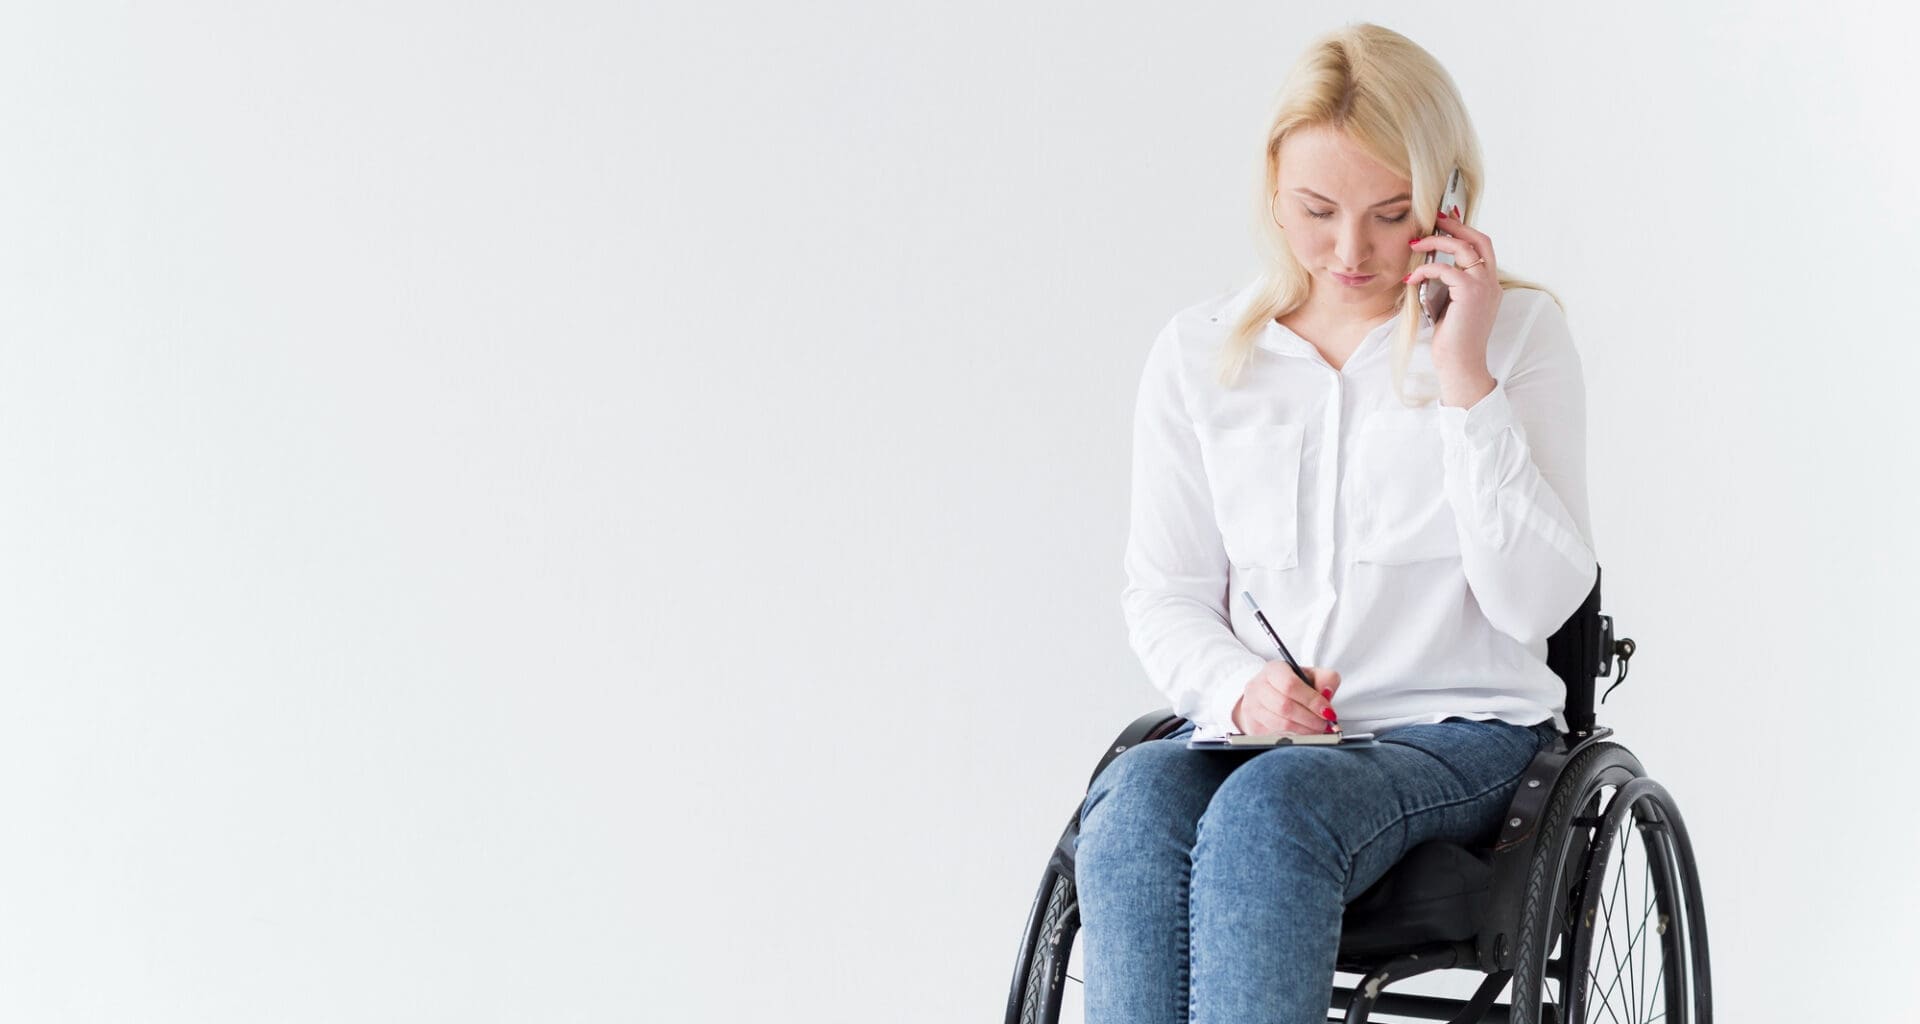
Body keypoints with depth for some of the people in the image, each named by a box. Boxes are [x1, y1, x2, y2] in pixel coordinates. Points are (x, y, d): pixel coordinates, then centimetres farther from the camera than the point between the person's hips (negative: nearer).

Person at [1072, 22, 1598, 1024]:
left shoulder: (1518, 332, 2)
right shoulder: (1198, 354, 9)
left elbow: (1537, 601, -7)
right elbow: (1163, 596, 13)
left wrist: (1467, 382, -13)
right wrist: (1239, 687, -9)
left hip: (1460, 734, -2)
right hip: (1253, 734, 3)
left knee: (1269, 806, -35)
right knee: (1134, 808, -33)